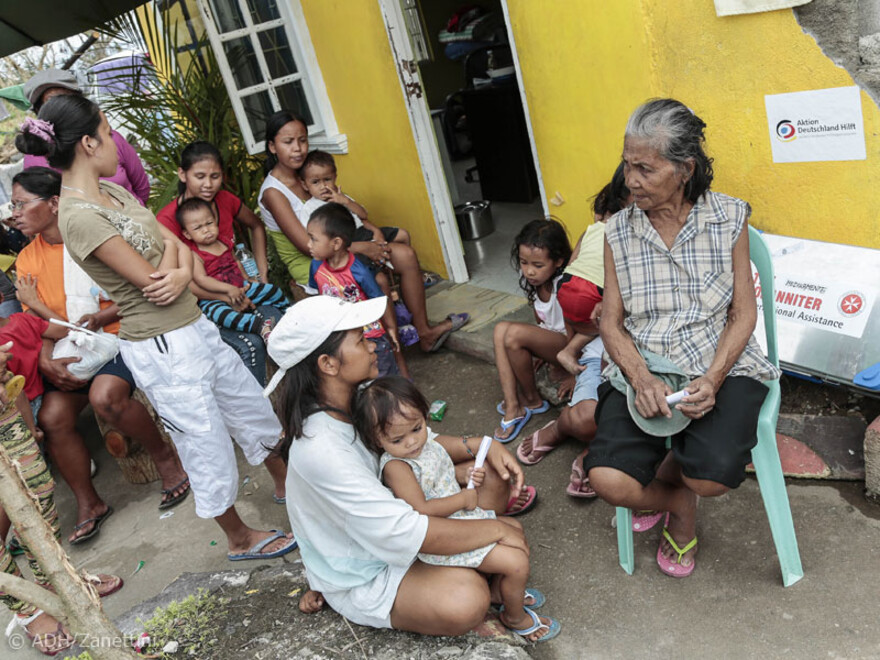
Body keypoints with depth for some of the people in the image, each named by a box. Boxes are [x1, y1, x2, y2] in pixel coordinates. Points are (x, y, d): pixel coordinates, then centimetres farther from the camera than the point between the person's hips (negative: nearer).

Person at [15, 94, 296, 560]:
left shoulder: (113, 192, 7)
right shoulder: (79, 217, -21)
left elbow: (177, 244, 5)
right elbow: (153, 280, -20)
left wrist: (182, 272, -16)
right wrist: (171, 250, 0)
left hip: (194, 326, 9)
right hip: (162, 349, -9)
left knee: (254, 409, 23)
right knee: (208, 447, 8)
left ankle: (285, 482, 49)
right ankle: (239, 539, 31)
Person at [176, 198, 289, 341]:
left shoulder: (225, 243, 7)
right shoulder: (195, 255, -15)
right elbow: (201, 279, -26)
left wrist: (246, 278, 18)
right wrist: (229, 289, -32)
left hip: (240, 288, 7)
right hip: (214, 298, -7)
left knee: (274, 291, 6)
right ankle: (260, 325, -52)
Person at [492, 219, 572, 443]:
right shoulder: (531, 281, -3)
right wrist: (538, 352, 2)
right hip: (550, 341, 8)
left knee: (514, 334, -28)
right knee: (501, 329, -16)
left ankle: (532, 400, -3)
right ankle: (512, 407, -18)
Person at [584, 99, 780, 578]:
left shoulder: (729, 218, 1)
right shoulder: (619, 230, 4)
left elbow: (743, 314, 2)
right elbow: (611, 322, 4)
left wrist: (712, 380, -15)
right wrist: (641, 379, -15)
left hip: (720, 365, -1)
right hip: (641, 372, 1)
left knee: (714, 474, -27)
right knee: (608, 479, -22)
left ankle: (668, 474, 13)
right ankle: (677, 503, 15)